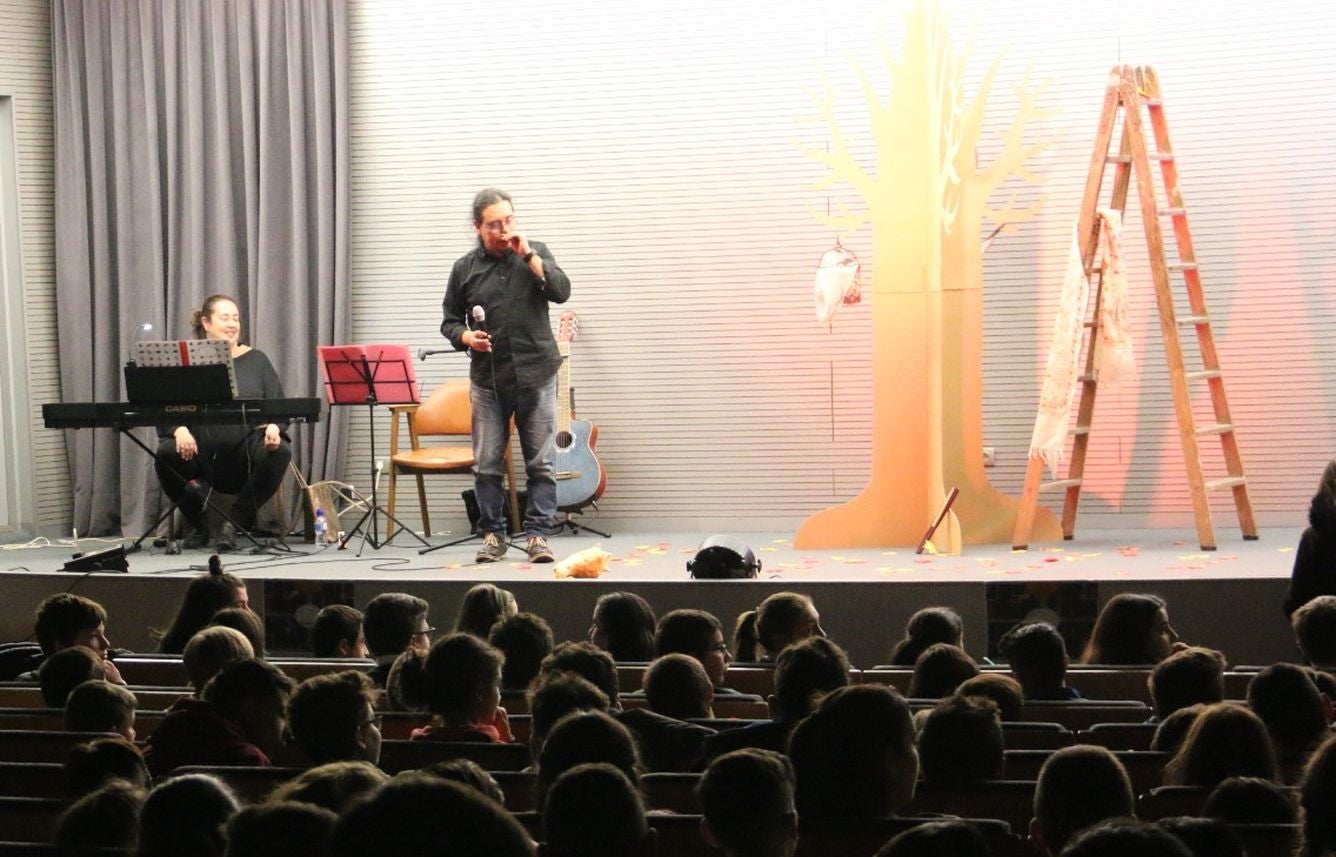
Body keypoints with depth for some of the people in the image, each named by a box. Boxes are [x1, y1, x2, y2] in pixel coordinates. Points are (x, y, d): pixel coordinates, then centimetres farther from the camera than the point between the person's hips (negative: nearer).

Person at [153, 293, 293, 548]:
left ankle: (236, 522, -12)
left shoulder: (255, 360, 13)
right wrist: (179, 429, -22)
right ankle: (198, 524, -3)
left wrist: (274, 427, -17)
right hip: (202, 453, -1)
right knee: (166, 454, -31)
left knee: (280, 452, -30)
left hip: (247, 451, 1)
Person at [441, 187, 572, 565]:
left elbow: (561, 291, -7)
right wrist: (465, 336, -8)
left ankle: (538, 534, 3)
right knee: (487, 464, 2)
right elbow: (450, 321, 13)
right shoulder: (465, 268, 7)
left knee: (542, 462, -1)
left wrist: (528, 256, -12)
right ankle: (491, 535, 12)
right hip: (488, 378, 1)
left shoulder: (535, 253, 7)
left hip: (535, 374, -1)